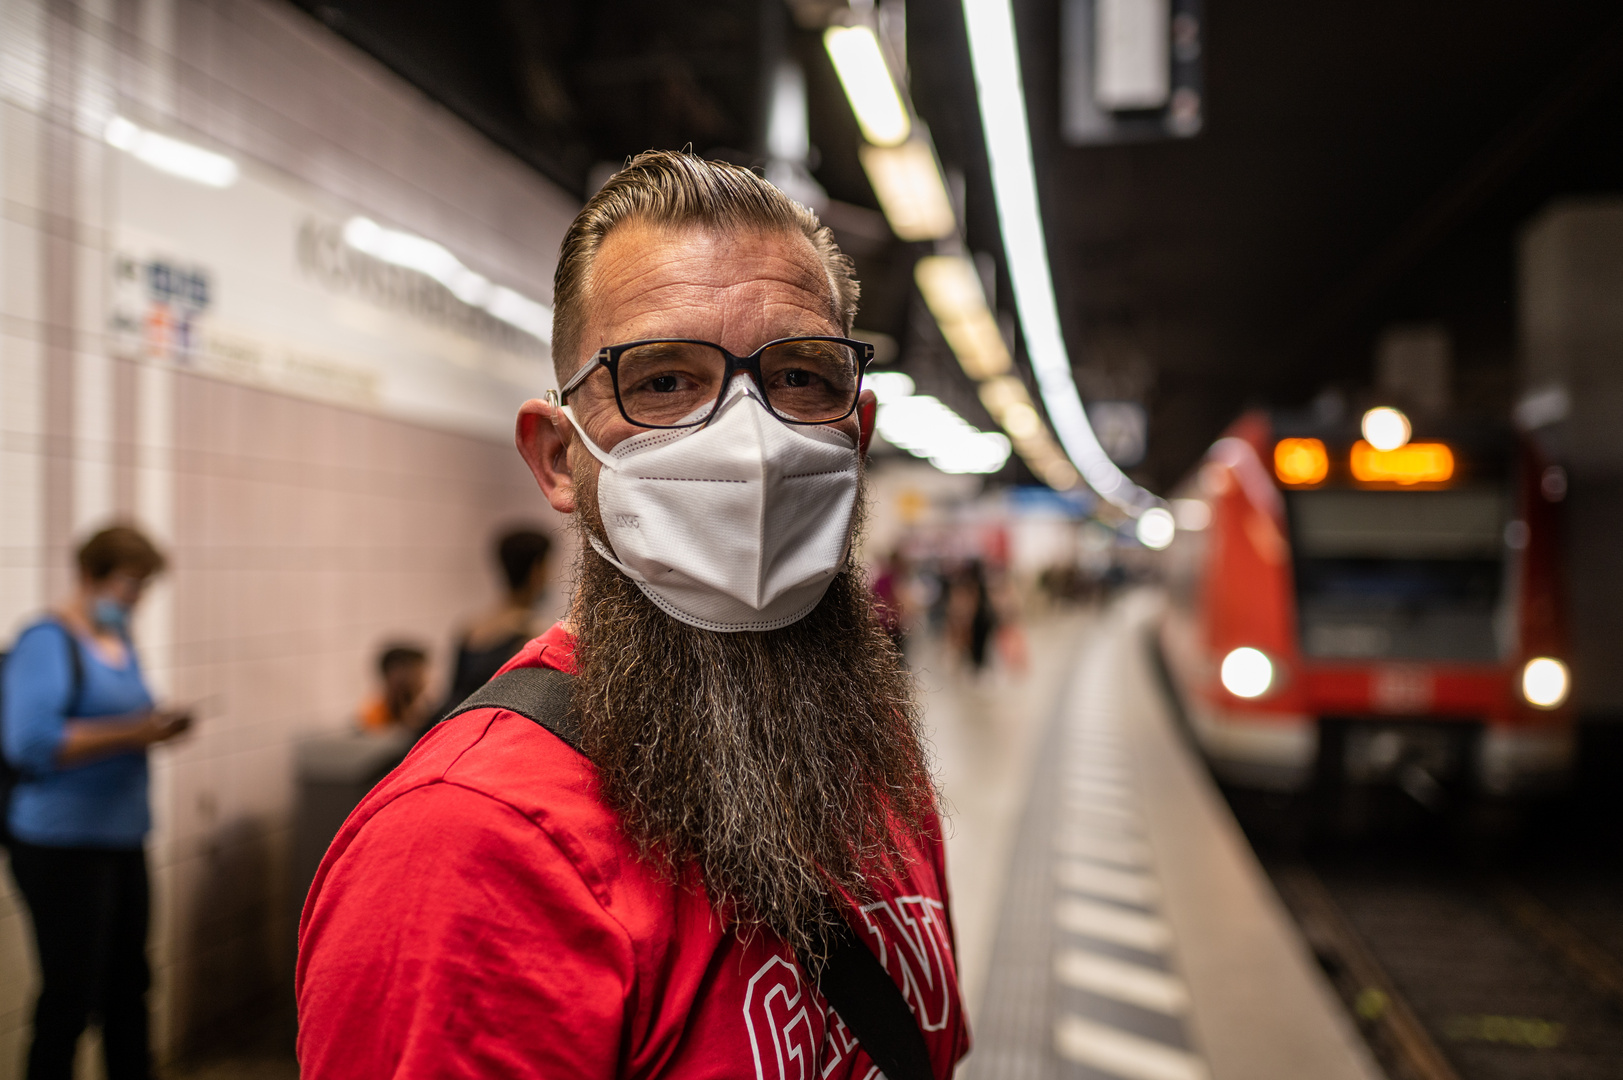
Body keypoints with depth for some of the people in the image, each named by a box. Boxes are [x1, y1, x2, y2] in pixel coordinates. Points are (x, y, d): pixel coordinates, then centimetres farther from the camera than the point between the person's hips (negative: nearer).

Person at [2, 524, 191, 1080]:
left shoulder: (120, 639, 13)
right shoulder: (47, 642, -13)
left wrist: (157, 725, 3)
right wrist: (128, 734, -24)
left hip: (123, 838, 8)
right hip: (62, 843, -8)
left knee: (128, 983, 15)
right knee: (70, 995, 0)